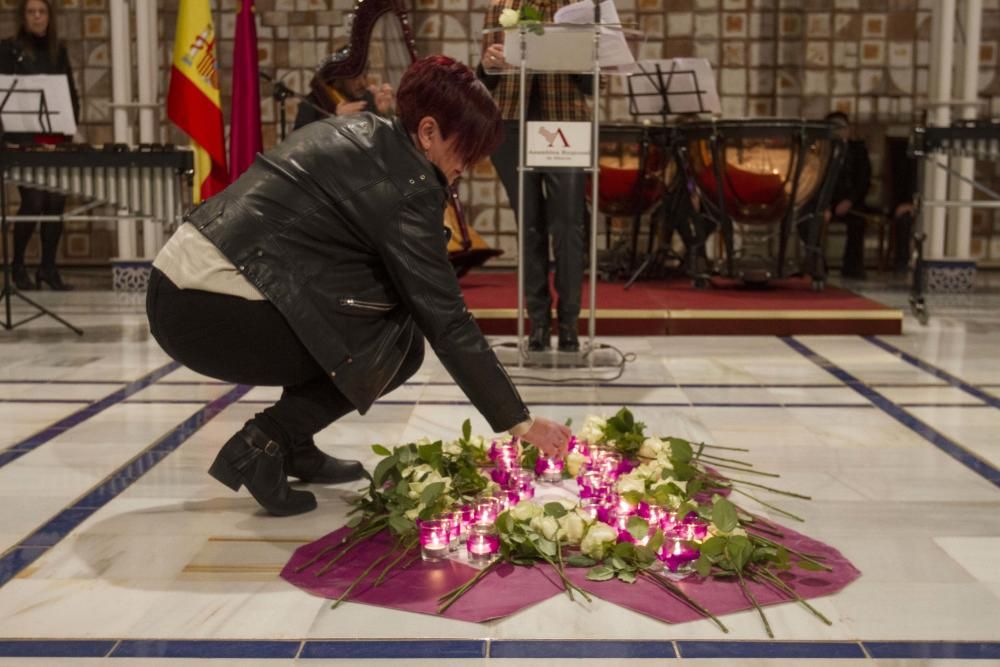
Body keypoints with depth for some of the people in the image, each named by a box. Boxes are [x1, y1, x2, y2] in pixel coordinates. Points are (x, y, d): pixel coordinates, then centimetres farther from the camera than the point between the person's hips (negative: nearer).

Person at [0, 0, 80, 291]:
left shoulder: (59, 49, 14)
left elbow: (71, 91, 15)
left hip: (57, 139, 4)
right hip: (25, 139, -4)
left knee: (56, 202, 1)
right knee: (33, 202, -9)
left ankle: (48, 267, 11)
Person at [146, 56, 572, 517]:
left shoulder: (360, 131, 14)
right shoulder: (406, 186, -12)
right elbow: (446, 320, -12)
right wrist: (520, 423, -6)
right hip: (210, 315, -9)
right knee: (401, 342, 2)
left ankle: (295, 449, 20)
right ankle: (265, 443, -3)